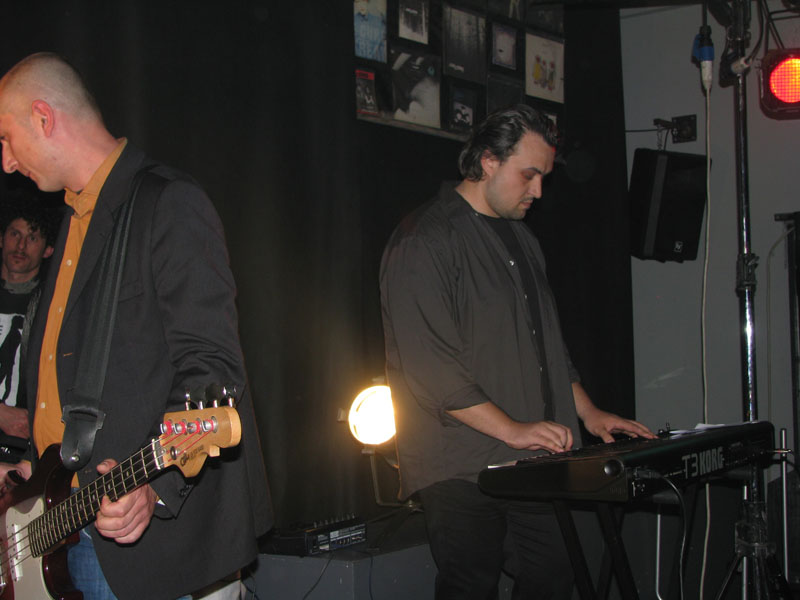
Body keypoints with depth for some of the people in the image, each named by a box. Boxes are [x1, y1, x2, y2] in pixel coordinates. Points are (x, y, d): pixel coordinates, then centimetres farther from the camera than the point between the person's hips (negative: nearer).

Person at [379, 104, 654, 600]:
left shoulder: (520, 237, 20)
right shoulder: (426, 241, -10)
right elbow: (428, 364, -19)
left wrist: (588, 413, 18)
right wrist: (512, 429, -20)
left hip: (530, 464, 8)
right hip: (462, 470, -8)